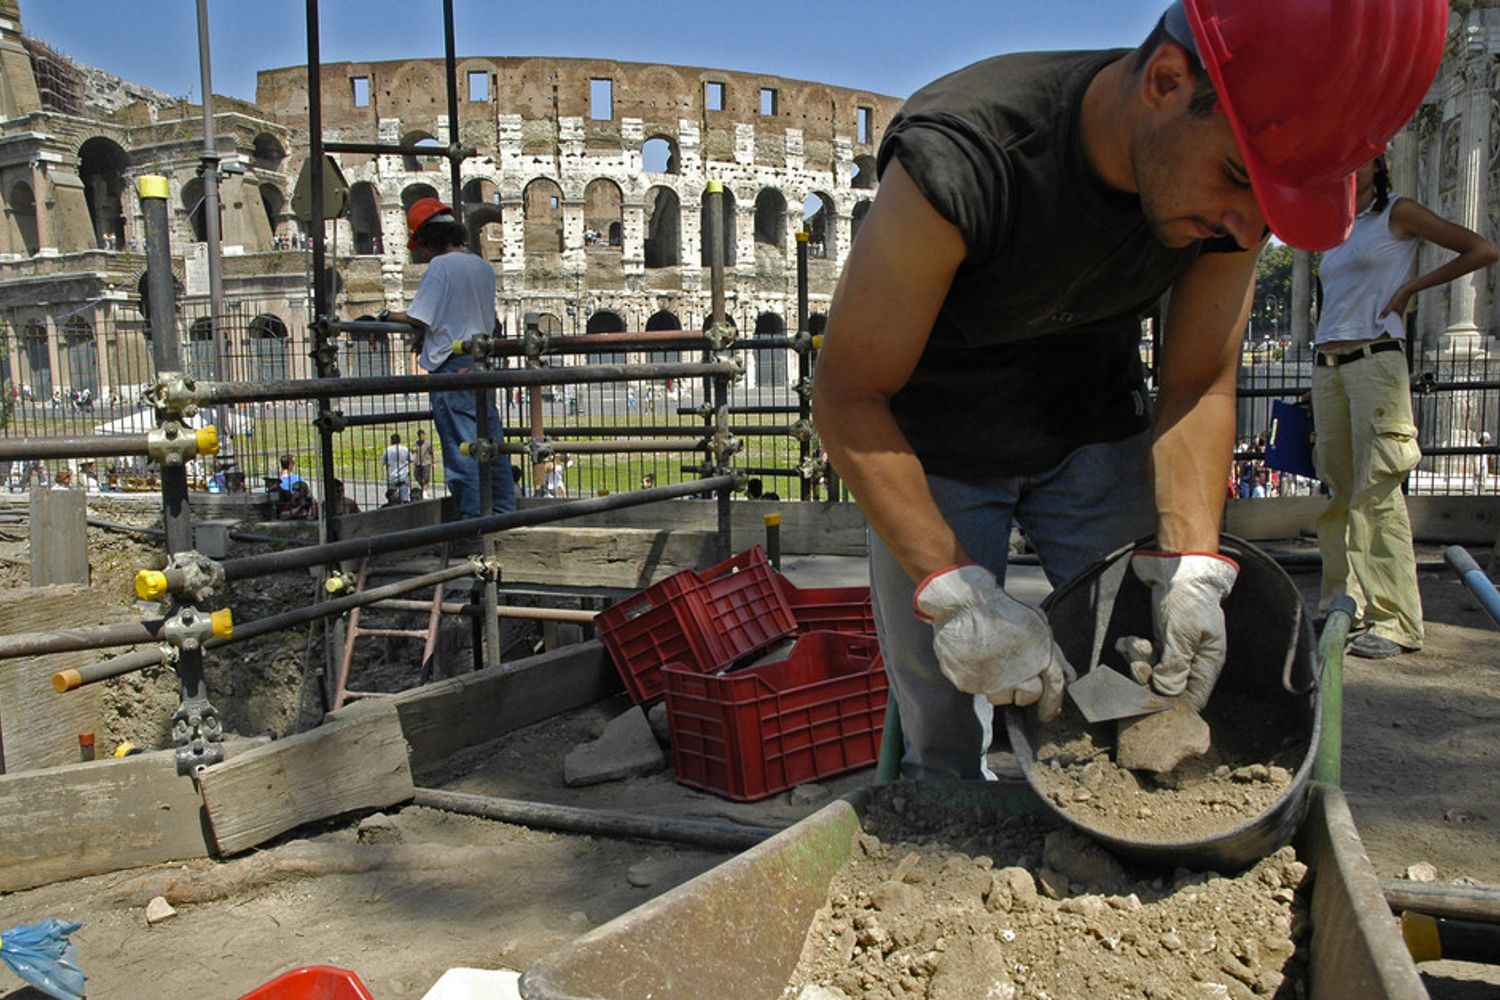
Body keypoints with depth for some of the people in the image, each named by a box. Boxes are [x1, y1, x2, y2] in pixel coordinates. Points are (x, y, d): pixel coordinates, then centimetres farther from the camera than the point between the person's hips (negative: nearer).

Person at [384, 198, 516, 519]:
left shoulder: (441, 265, -10)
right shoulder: (483, 266, 13)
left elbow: (418, 318, -13)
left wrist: (386, 316, 5)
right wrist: (426, 335, 21)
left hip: (452, 365, -8)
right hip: (482, 364, 8)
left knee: (461, 448, -3)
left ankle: (473, 519, -1)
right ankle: (504, 513, 20)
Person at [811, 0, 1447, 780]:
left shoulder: (1233, 192, -18)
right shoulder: (958, 160, -35)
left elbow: (1197, 386, -8)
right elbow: (846, 395, -28)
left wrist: (1191, 567, -21)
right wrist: (956, 593, -32)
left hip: (1095, 436, 4)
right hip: (935, 452, -3)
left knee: (1149, 680, 1)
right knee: (944, 740, -2)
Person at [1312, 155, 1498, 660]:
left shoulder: (1398, 213, 4)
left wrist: (1411, 287, -2)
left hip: (1375, 359, -6)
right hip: (1326, 366, 6)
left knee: (1376, 492, -12)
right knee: (1336, 492, 5)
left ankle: (1395, 622, -10)